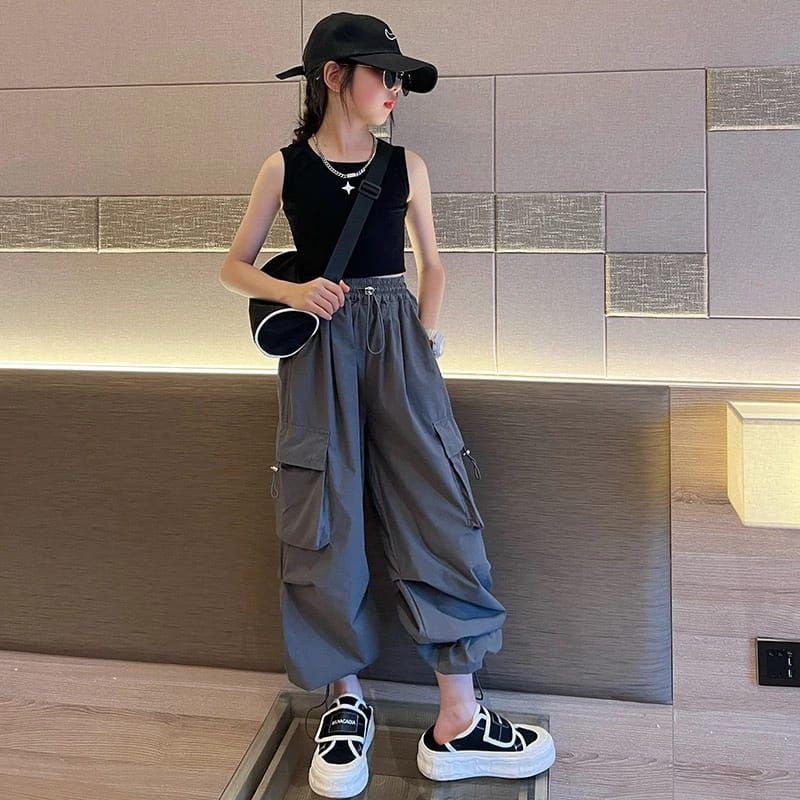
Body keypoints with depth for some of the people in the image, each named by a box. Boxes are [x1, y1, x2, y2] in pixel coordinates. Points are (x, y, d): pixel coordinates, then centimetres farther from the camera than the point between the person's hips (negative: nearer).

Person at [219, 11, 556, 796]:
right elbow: (234, 267, 8)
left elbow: (431, 265, 14)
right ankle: (347, 701, 18)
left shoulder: (406, 165, 8)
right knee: (324, 523, 0)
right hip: (318, 347, -1)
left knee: (437, 511, -6)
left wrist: (425, 341, 1)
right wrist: (294, 291, -11)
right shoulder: (285, 166, 4)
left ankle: (457, 723, 3)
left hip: (397, 341, 1)